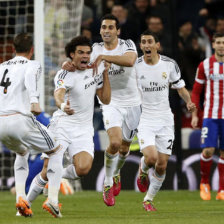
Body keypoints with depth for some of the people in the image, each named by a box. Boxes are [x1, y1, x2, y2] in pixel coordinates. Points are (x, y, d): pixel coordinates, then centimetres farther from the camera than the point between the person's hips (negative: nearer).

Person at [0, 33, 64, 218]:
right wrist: (34, 101, -32)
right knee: (57, 151, 15)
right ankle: (52, 199, 1)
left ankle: (21, 197, 14)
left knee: (22, 153, 34)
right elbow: (30, 77, -18)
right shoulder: (33, 65, 5)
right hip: (20, 119, -5)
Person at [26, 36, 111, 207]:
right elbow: (58, 93, -31)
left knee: (83, 168, -22)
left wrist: (105, 74, 0)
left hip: (84, 130, 4)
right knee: (48, 172, -9)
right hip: (62, 126, -4)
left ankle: (60, 175, 9)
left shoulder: (94, 71, 8)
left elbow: (105, 100, 10)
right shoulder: (65, 74, -10)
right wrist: (63, 105, -54)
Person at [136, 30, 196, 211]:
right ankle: (143, 171, 14)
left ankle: (148, 200, 24)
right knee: (151, 157, -23)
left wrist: (188, 101, -10)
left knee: (161, 166, 3)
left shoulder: (170, 64, -3)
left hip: (165, 121, 2)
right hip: (144, 120, -2)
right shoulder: (134, 66, -8)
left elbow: (180, 87, 8)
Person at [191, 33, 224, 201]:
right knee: (208, 150, -11)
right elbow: (196, 92, 8)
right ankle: (204, 183, 11)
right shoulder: (205, 65, 3)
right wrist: (194, 115, 2)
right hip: (210, 115, -1)